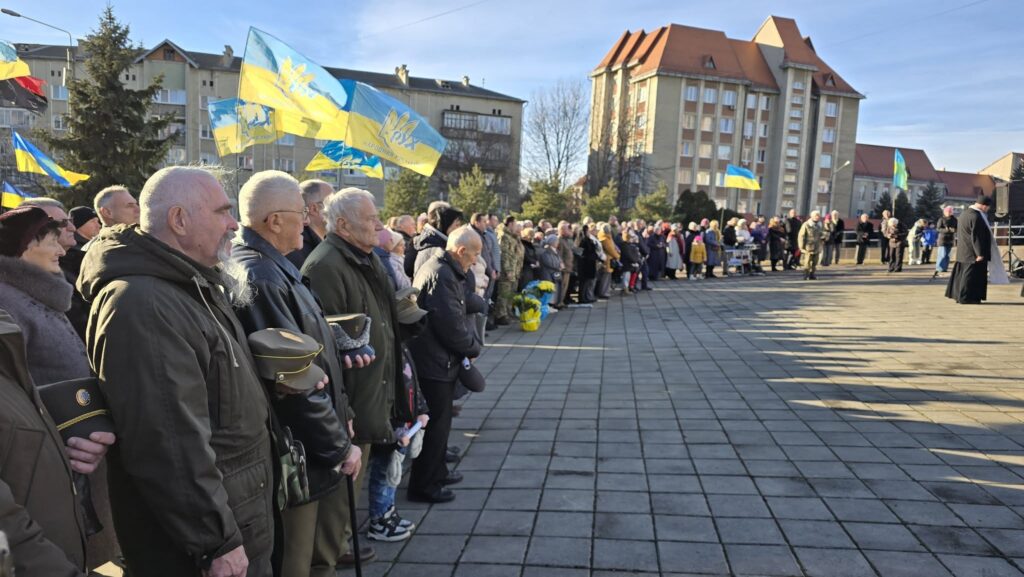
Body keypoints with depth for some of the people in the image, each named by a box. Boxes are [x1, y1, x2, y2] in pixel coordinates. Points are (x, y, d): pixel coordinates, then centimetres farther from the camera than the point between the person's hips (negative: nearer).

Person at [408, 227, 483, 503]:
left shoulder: (442, 268, 11)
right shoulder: (442, 275, -23)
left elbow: (456, 317, 13)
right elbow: (451, 324, -26)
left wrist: (471, 340, 0)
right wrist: (474, 347, -10)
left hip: (435, 358, 11)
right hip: (435, 362, -11)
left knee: (439, 420, 21)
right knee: (436, 423, 2)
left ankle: (437, 472, 36)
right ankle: (423, 486, 15)